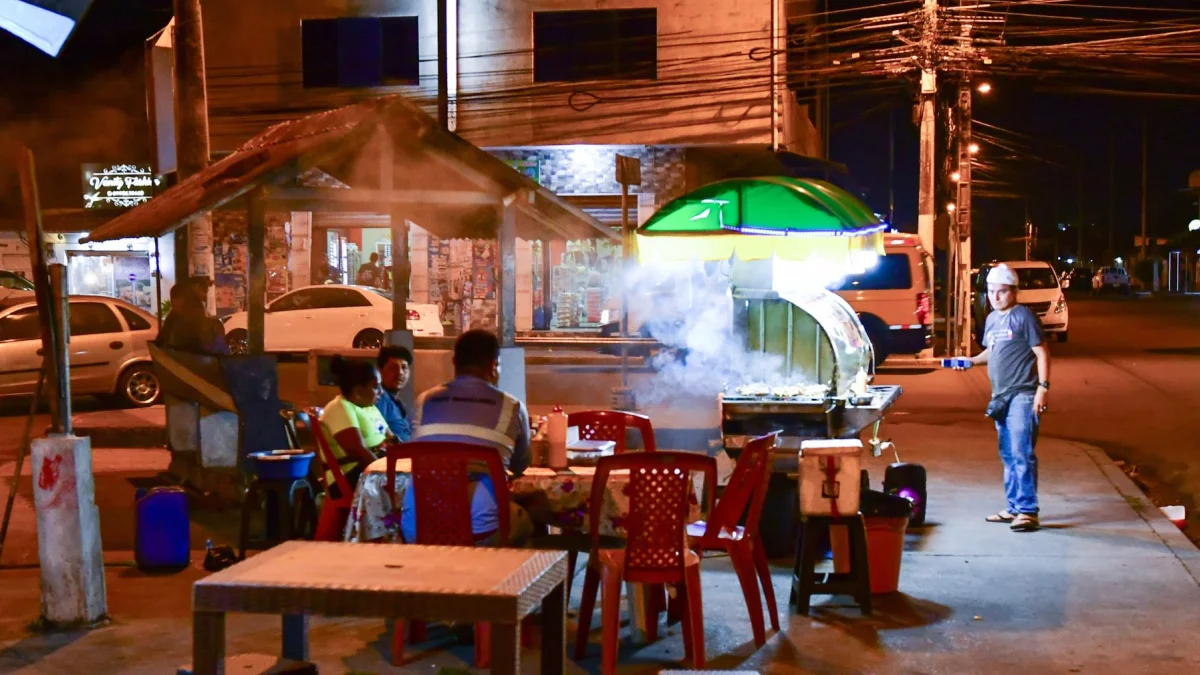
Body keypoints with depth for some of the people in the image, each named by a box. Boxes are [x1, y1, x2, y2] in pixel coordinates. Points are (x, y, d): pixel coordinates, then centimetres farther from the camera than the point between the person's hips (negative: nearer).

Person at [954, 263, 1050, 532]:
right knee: (1008, 456, 13)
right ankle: (1014, 508, 21)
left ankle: (1028, 511, -9)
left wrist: (1043, 387, -18)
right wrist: (972, 361, 9)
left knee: (1022, 453, -11)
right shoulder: (991, 320, 14)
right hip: (1001, 396, 8)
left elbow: (1041, 353, -10)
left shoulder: (1024, 316, -8)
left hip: (1022, 396, -8)